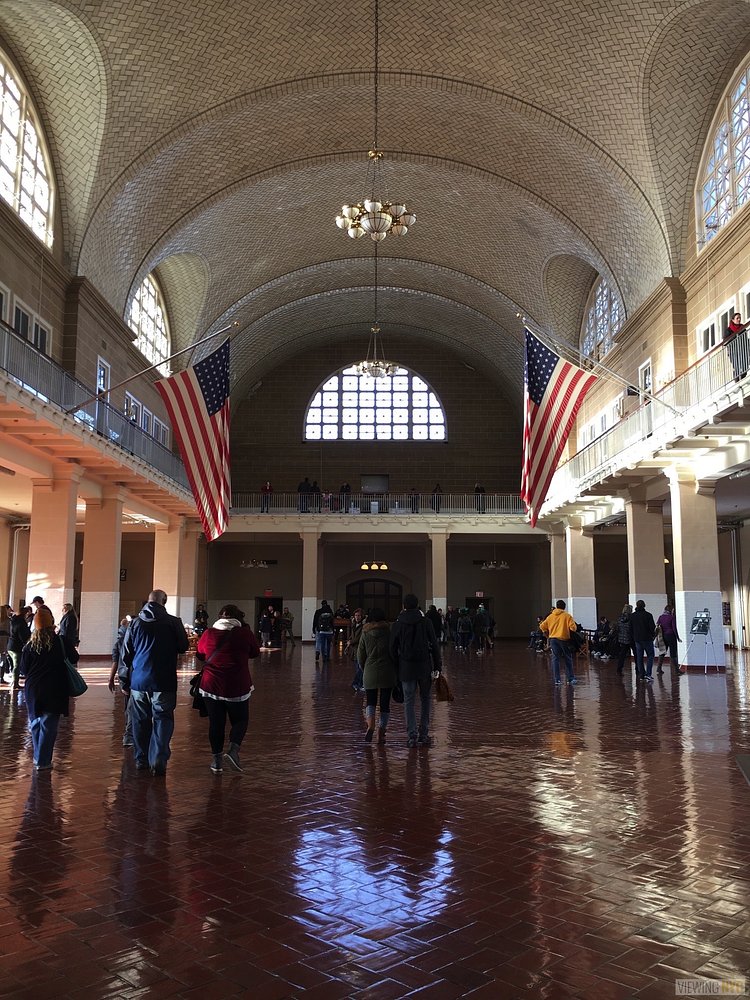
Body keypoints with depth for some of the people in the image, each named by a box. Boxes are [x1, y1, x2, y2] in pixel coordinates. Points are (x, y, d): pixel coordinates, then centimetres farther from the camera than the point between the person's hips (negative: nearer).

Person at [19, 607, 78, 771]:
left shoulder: (29, 646, -4)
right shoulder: (62, 641, -10)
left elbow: (23, 670, 3)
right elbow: (74, 658, 3)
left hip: (33, 690, 3)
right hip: (55, 691, -3)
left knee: (35, 723, 18)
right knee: (48, 725, 2)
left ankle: (38, 757, 26)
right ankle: (42, 761, 3)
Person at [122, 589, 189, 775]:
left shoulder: (136, 622, 2)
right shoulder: (173, 622, -7)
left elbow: (126, 653, 7)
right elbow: (183, 647, 2)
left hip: (138, 679, 3)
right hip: (164, 681, -3)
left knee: (140, 721, 14)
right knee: (162, 719, 1)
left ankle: (141, 759, 20)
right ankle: (158, 760, -10)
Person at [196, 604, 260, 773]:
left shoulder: (208, 633, 1)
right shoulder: (245, 633, -5)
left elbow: (200, 655, 16)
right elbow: (255, 652, 10)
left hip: (211, 686, 2)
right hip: (237, 687, -2)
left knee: (216, 722, 11)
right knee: (240, 720, 12)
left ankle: (217, 760, 14)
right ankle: (233, 750, -8)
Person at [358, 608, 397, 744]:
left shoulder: (365, 633, 1)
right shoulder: (389, 632, -2)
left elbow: (360, 655, 5)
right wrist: (395, 669, 13)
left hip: (370, 673, 1)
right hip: (387, 673, 0)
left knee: (371, 702, 9)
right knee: (385, 703, 8)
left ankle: (370, 725, -15)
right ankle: (382, 731, 5)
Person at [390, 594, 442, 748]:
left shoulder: (397, 624, 0)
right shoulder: (426, 622, -3)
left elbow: (393, 650, 2)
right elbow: (435, 645, -3)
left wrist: (396, 669, 10)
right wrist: (437, 666, 3)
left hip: (406, 668, 0)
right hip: (425, 666, 0)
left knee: (409, 701, 6)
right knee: (425, 699, 12)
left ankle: (412, 736, 2)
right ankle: (424, 735, 11)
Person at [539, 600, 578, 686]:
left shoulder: (550, 616, 7)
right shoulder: (567, 616, -3)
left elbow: (542, 626, 7)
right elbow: (573, 627, -13)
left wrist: (546, 632, 23)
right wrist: (572, 630, 8)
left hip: (553, 639, 2)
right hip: (564, 639, -2)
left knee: (555, 659, 4)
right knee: (568, 659, 10)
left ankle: (557, 680, -1)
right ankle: (571, 678, 13)